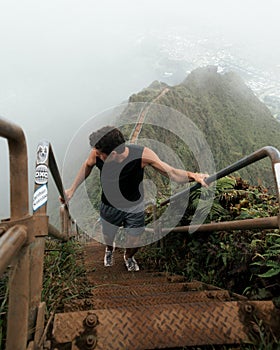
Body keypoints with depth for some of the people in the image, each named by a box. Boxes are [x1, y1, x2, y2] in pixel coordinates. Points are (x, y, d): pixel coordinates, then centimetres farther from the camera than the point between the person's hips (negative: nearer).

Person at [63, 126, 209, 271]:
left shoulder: (142, 154, -34)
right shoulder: (96, 153, -28)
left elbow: (171, 172, -28)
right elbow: (87, 166, -4)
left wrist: (193, 175, -47)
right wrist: (72, 189, 1)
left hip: (135, 207, -1)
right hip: (109, 207, 1)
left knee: (134, 244, 17)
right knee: (108, 238, 25)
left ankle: (128, 256, 58)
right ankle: (109, 249, 66)